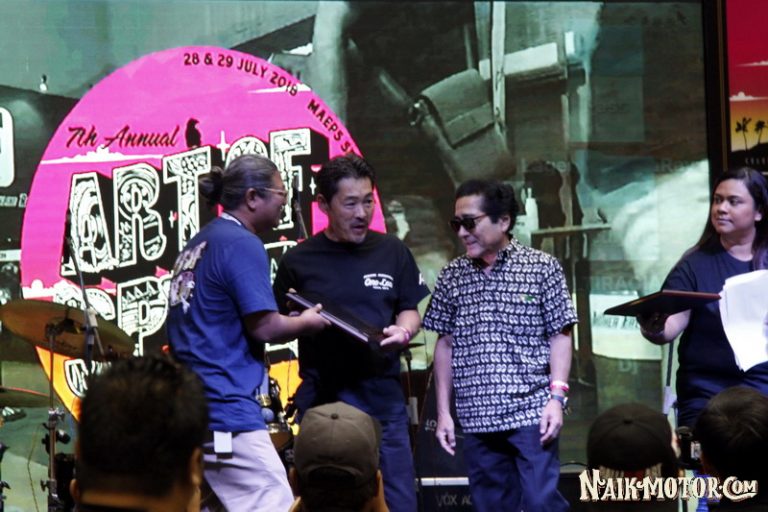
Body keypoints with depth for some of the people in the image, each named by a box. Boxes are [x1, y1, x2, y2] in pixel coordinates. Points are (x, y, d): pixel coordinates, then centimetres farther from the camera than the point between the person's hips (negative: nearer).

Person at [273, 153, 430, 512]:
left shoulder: (392, 252, 8)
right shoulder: (299, 261, 2)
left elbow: (410, 311, 15)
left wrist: (403, 330, -7)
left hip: (383, 399, 2)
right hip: (322, 399, -2)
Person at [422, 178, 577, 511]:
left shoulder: (542, 268, 0)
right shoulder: (452, 277, 9)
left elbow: (559, 336, 0)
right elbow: (445, 345, 13)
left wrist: (557, 397, -10)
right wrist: (443, 412, 10)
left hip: (531, 413, -3)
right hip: (476, 419, 3)